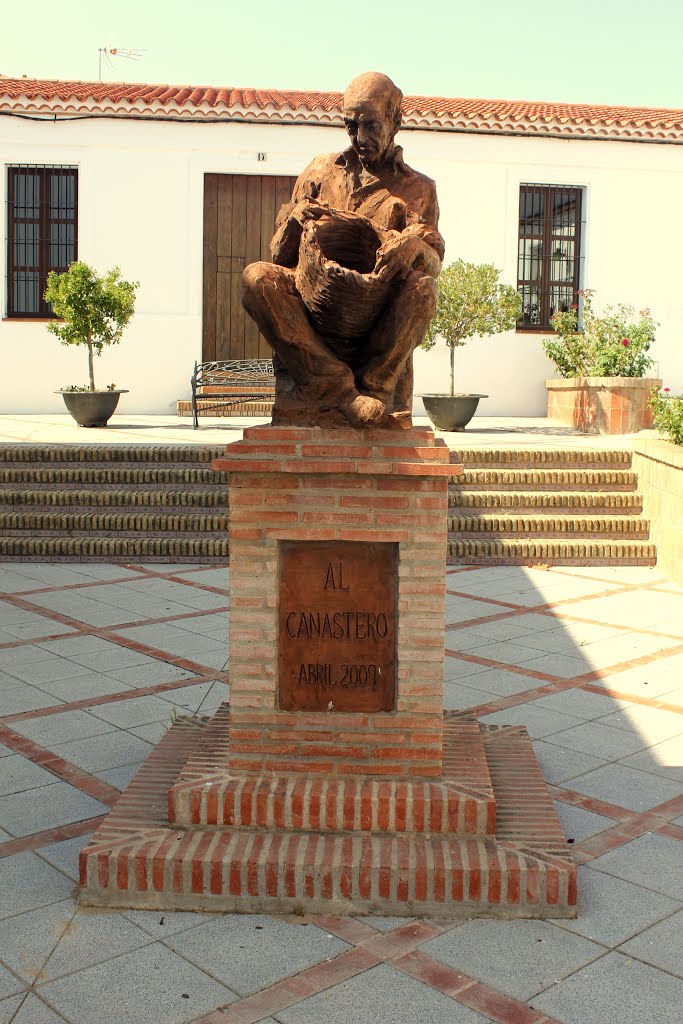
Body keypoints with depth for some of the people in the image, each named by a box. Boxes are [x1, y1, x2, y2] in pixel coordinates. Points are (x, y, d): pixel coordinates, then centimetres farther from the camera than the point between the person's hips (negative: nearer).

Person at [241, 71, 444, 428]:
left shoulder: (417, 188, 15)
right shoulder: (320, 171, 20)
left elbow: (434, 261, -1)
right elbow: (279, 254, 16)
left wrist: (414, 245, -25)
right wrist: (295, 220, -7)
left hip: (378, 325, -1)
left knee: (422, 287, -32)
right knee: (257, 278, -28)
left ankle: (373, 387, -22)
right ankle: (341, 390, -33)